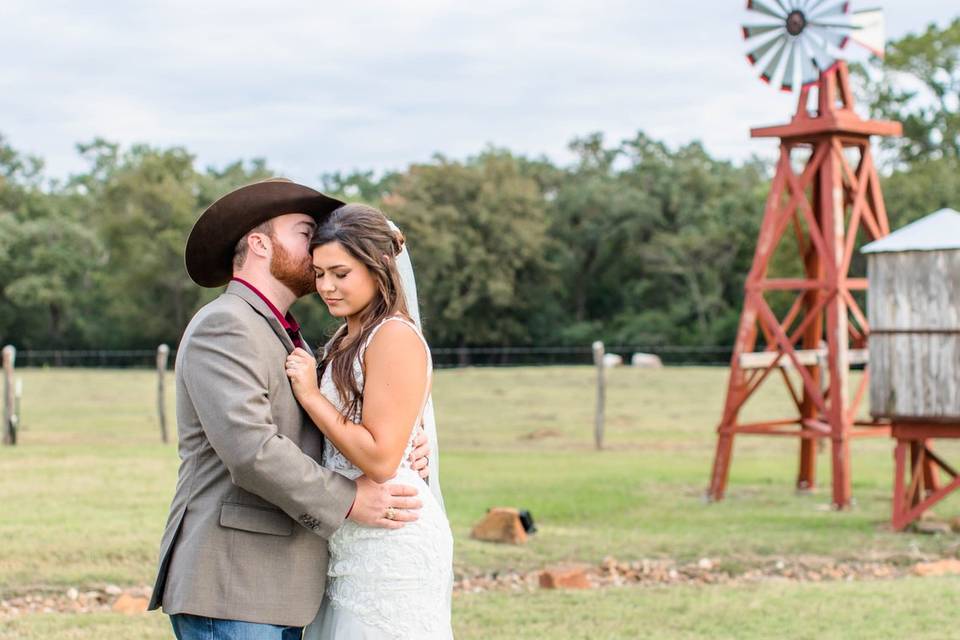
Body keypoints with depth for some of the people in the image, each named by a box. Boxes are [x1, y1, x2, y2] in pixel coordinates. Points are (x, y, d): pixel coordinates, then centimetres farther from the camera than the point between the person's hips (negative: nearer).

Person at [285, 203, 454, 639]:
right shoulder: (345, 341, 16)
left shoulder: (395, 337, -12)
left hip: (392, 542, -9)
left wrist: (310, 395, -13)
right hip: (349, 546, 9)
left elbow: (381, 459, -19)